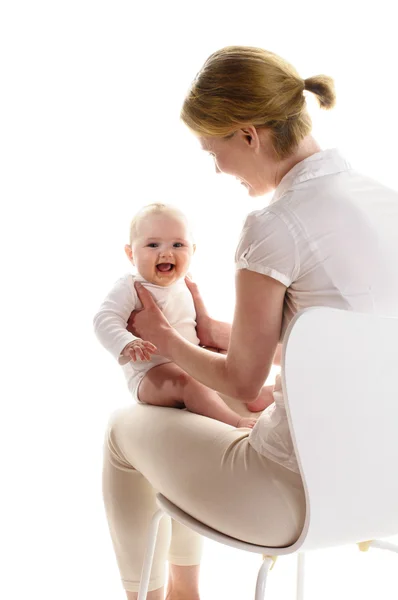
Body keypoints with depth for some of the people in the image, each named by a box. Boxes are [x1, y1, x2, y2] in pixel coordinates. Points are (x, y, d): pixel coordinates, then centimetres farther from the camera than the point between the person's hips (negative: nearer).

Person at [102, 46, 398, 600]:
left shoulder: (274, 227, -22)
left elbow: (242, 382, -12)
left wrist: (163, 338, 7)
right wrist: (216, 332, 14)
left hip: (300, 492, -8)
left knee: (126, 430, 18)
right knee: (186, 401, 32)